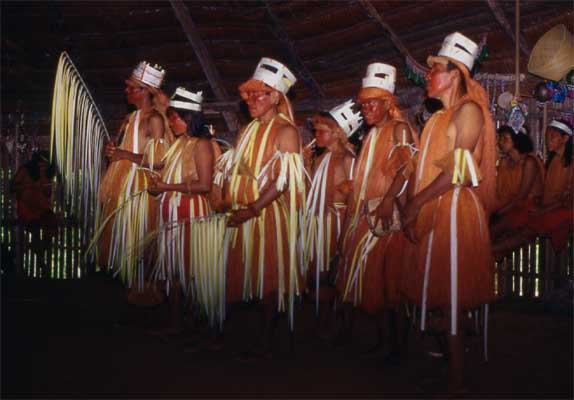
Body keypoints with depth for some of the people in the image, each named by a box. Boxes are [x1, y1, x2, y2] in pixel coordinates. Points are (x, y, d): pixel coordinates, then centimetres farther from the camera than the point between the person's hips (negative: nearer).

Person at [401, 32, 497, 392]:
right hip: (431, 212, 8)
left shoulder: (468, 110, -9)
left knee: (450, 298, -3)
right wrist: (414, 208, 9)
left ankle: (456, 378, 6)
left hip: (454, 210, -8)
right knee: (436, 293, 14)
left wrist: (416, 203, -15)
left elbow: (458, 170, -17)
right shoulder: (440, 117, 18)